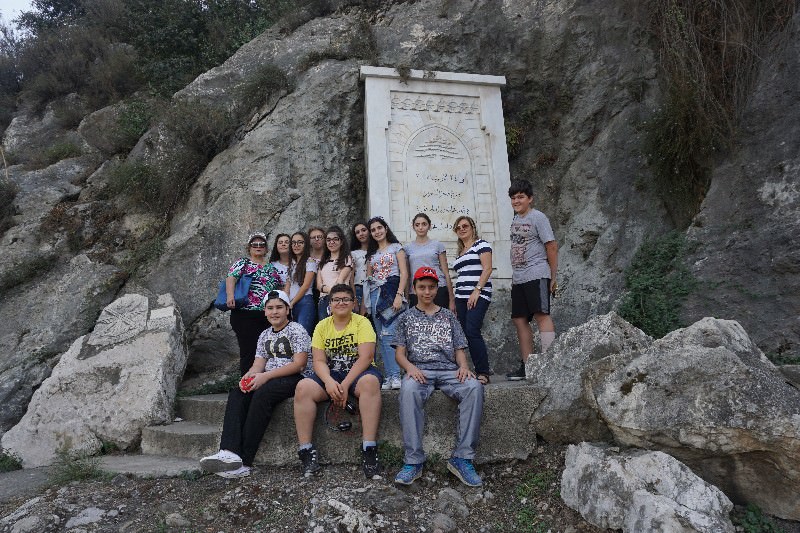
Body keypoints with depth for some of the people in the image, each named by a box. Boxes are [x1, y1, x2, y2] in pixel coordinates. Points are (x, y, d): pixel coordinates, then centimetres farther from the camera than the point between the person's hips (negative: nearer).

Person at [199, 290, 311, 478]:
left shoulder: (296, 330, -3)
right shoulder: (265, 335, 19)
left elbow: (299, 363, -13)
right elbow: (259, 363, 11)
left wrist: (266, 376, -20)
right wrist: (250, 375, -14)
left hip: (295, 378, -7)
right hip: (268, 379, 7)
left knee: (263, 394, -33)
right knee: (236, 394, -19)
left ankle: (244, 460, -31)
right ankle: (230, 452, -35)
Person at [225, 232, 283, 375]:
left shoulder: (271, 268, 20)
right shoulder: (243, 263, 6)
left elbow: (280, 288, 27)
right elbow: (231, 278, -10)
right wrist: (230, 295, -26)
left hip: (267, 316, 5)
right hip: (245, 315, -5)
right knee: (248, 352, -6)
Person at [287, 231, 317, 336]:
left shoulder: (310, 262, -2)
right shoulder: (292, 263, 19)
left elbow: (305, 286, -7)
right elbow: (289, 285, 16)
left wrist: (291, 303, -5)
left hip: (304, 302, -6)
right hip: (292, 304, 7)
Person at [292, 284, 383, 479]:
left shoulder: (362, 322, -3)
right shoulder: (322, 326, 7)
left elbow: (365, 357, -13)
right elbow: (319, 361, 0)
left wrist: (345, 384, -22)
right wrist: (329, 381, -21)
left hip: (358, 373, -3)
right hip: (330, 375, 3)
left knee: (370, 381, -37)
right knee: (303, 387, -25)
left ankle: (369, 451, -34)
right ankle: (306, 451, -19)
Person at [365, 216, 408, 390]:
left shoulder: (396, 247, 6)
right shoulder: (371, 253, 21)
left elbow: (404, 273, -3)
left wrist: (399, 295, -15)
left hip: (391, 292, -6)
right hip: (375, 295, 6)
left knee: (388, 334, -16)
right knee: (382, 337, 3)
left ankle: (395, 376, -14)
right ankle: (389, 376, 6)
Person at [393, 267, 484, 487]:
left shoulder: (448, 316, 23)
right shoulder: (406, 317, 20)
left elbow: (459, 349, 17)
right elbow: (399, 352, 11)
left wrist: (463, 366, -6)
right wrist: (410, 367, -11)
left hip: (449, 370, 2)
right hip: (419, 370, -1)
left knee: (475, 387, -32)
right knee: (408, 390, -38)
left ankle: (462, 457, -28)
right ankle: (413, 460, -32)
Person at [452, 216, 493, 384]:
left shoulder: (481, 244, 3)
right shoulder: (460, 252, 24)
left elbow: (487, 268, -8)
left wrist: (477, 291, -17)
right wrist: (455, 301, 16)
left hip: (478, 296, -7)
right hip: (461, 297, 8)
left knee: (472, 331, -18)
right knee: (467, 334, 2)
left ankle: (483, 373, -12)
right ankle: (481, 370, 8)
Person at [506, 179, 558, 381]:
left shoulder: (538, 217, -5)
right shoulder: (515, 220, 17)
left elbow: (552, 246, -8)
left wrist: (553, 277, -9)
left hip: (536, 275, -8)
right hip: (518, 279, 8)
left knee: (541, 315, -15)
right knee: (519, 319, 8)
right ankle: (526, 365, 16)